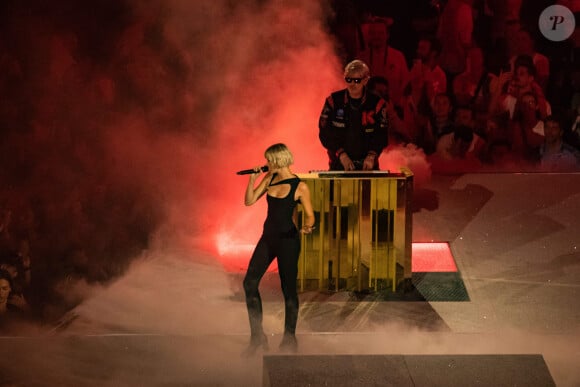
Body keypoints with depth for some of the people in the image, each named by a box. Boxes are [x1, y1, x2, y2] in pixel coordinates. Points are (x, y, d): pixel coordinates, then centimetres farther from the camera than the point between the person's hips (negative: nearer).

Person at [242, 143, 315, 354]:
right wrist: (253, 178, -5)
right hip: (268, 236, 6)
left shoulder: (300, 187, -11)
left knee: (288, 288, 1)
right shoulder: (270, 178, 6)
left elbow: (310, 216, -8)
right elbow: (249, 201, 7)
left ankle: (289, 338, 16)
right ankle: (257, 336, 8)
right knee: (249, 282, -1)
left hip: (288, 240, -6)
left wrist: (306, 227, -29)